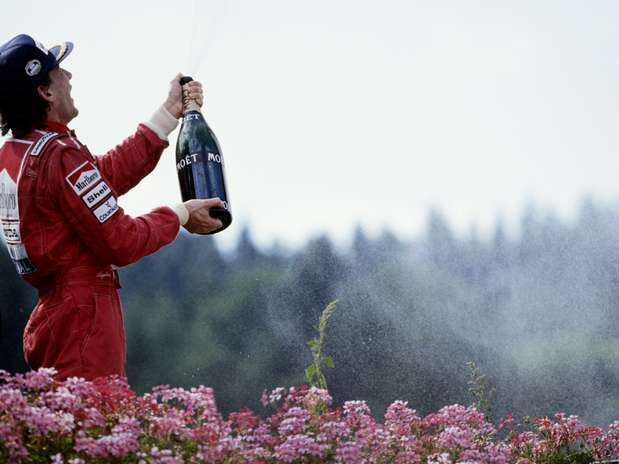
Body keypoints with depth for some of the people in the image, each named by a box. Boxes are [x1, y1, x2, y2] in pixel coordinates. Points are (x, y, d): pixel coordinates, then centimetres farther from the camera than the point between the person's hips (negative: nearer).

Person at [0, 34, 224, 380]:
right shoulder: (61, 156, -18)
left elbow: (108, 175, 16)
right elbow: (120, 243, -15)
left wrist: (169, 114, 19)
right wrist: (181, 215, 0)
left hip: (52, 318, 10)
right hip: (84, 323, -10)